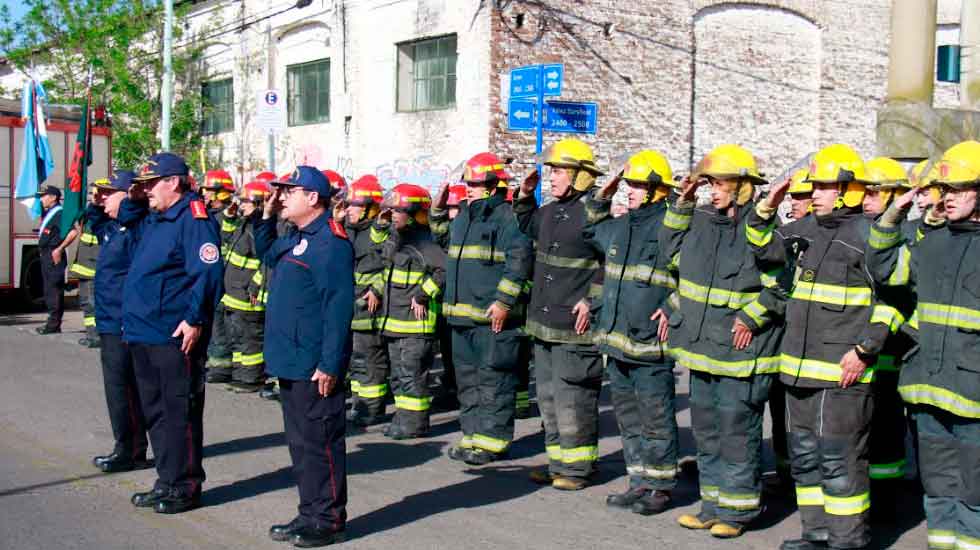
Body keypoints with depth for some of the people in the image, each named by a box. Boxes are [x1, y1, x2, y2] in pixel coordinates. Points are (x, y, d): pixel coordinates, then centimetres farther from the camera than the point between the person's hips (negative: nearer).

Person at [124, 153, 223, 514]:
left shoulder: (194, 219, -12)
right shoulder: (152, 221, 17)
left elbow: (208, 273, -20)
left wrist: (194, 319, -22)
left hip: (175, 337, -10)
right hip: (143, 333, 10)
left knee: (179, 412, -2)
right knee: (155, 411, 15)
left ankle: (185, 487, 6)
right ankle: (167, 481, 25)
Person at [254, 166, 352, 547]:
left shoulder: (330, 242, -17)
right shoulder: (295, 238, 14)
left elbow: (338, 306, -22)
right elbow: (265, 252, 36)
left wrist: (330, 364, -24)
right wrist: (267, 216, 18)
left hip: (315, 367, -10)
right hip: (291, 361, 10)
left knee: (319, 442, -2)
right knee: (299, 441, 15)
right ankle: (310, 513, 25)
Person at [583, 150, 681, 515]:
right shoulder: (619, 226, 11)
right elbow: (592, 229, 33)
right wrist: (600, 198, 22)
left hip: (650, 345, -8)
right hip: (616, 340, 8)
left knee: (655, 419, 2)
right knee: (627, 417, 15)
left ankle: (660, 487, 12)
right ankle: (639, 482, 26)